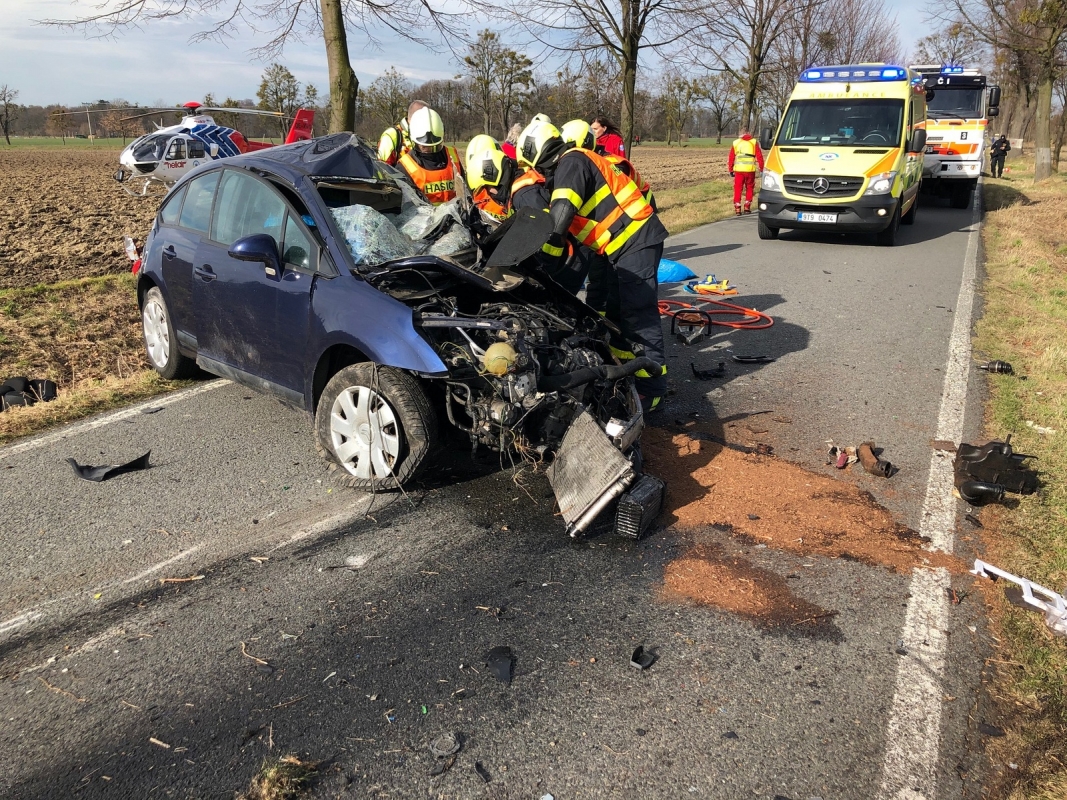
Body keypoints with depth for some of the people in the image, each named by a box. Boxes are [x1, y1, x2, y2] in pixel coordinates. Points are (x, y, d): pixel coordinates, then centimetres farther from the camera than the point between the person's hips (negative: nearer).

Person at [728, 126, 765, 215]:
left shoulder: (735, 143, 10)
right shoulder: (754, 142, 6)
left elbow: (731, 158, 9)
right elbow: (759, 157, 2)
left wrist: (731, 170, 17)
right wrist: (762, 168, 8)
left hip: (738, 170, 0)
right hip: (750, 169, 0)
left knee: (738, 189, 6)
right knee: (749, 188, 13)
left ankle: (737, 209, 1)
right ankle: (747, 207, 10)